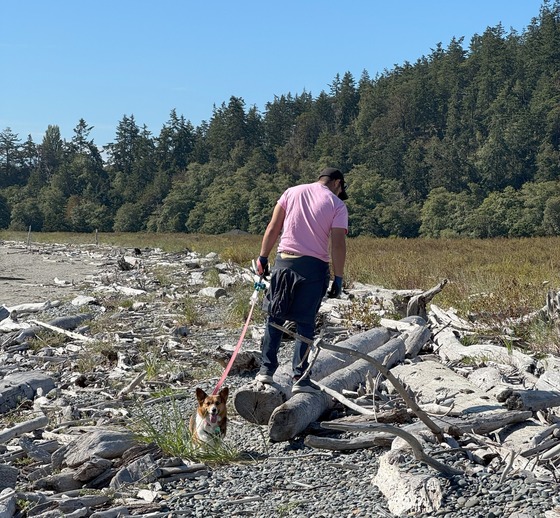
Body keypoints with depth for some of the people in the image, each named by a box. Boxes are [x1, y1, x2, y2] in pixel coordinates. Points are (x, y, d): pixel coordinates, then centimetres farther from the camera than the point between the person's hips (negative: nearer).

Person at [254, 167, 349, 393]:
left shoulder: (292, 192, 9)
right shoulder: (337, 205, 1)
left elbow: (272, 228, 5)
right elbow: (338, 245, -6)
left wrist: (263, 257, 9)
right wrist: (338, 278, -1)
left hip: (284, 262, 2)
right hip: (314, 266, -2)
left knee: (275, 317, 12)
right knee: (305, 323, 5)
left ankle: (266, 370, 12)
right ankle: (300, 378, 6)